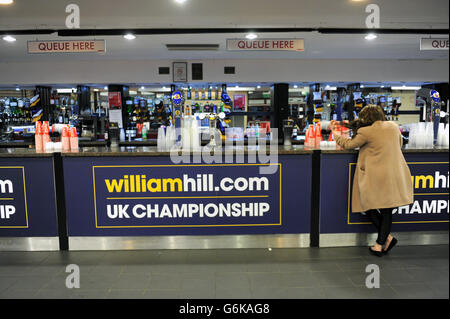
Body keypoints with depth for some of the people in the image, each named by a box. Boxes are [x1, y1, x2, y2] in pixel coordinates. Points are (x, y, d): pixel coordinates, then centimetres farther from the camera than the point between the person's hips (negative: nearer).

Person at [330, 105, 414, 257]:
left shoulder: (366, 132, -10)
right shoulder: (393, 126, 8)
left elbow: (348, 144, 4)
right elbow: (400, 144, 25)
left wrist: (334, 131, 17)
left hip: (376, 178, -6)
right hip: (395, 177, 6)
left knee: (369, 207, 11)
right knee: (387, 211, 10)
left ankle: (387, 237, 6)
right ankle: (380, 244, 14)